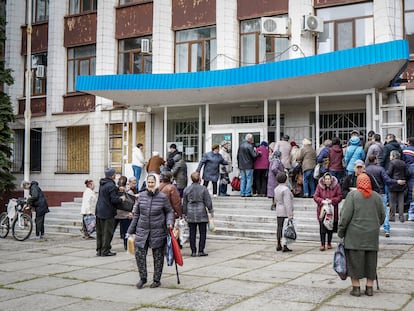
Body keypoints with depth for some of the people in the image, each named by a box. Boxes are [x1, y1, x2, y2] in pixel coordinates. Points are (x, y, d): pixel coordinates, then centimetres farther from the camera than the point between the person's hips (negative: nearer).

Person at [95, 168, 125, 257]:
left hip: (99, 211, 9)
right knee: (107, 232, 0)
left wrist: (117, 189, 18)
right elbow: (114, 199, -21)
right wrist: (121, 199, -3)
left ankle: (99, 250, 20)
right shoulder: (111, 185, -18)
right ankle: (105, 251, 3)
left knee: (100, 232, 14)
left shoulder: (102, 183, 9)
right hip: (108, 212, -9)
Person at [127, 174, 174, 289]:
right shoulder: (142, 195, 3)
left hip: (158, 232, -2)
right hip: (142, 230, 3)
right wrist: (131, 230, 13)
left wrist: (169, 222, -14)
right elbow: (136, 213, 11)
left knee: (158, 256, 7)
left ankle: (157, 280, 22)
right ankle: (143, 278, 15)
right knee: (139, 254, -4)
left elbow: (169, 211, 5)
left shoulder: (163, 197, -5)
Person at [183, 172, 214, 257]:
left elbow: (184, 203, 8)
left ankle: (193, 251, 8)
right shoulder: (203, 189, -5)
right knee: (202, 233, 5)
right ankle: (201, 251, 4)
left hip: (190, 214, 3)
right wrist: (211, 211, 8)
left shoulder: (187, 189, 3)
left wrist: (185, 213, 17)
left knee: (192, 234, 7)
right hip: (201, 213, -2)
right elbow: (208, 201, -3)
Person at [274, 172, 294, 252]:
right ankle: (285, 247, -4)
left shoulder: (276, 189, 9)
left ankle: (278, 246, 16)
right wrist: (290, 215, -20)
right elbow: (287, 204, -21)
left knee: (279, 228, 11)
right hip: (286, 212, -8)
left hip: (278, 212, 8)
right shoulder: (286, 189, -17)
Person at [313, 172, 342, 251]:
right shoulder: (319, 186, -2)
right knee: (322, 228, -6)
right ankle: (322, 244, 1)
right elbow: (315, 197, -2)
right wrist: (322, 201, -19)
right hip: (322, 210, -1)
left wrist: (331, 200, -17)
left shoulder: (336, 186, -2)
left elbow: (340, 197, -1)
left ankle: (329, 243, 26)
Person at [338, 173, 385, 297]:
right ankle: (369, 287, 15)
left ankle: (356, 287, 4)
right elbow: (382, 216, 11)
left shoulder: (353, 195, -7)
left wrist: (340, 231, -3)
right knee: (371, 260, 11)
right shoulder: (376, 196, 5)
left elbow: (345, 215, -11)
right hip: (372, 235, 4)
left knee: (354, 260, 3)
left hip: (355, 234, -3)